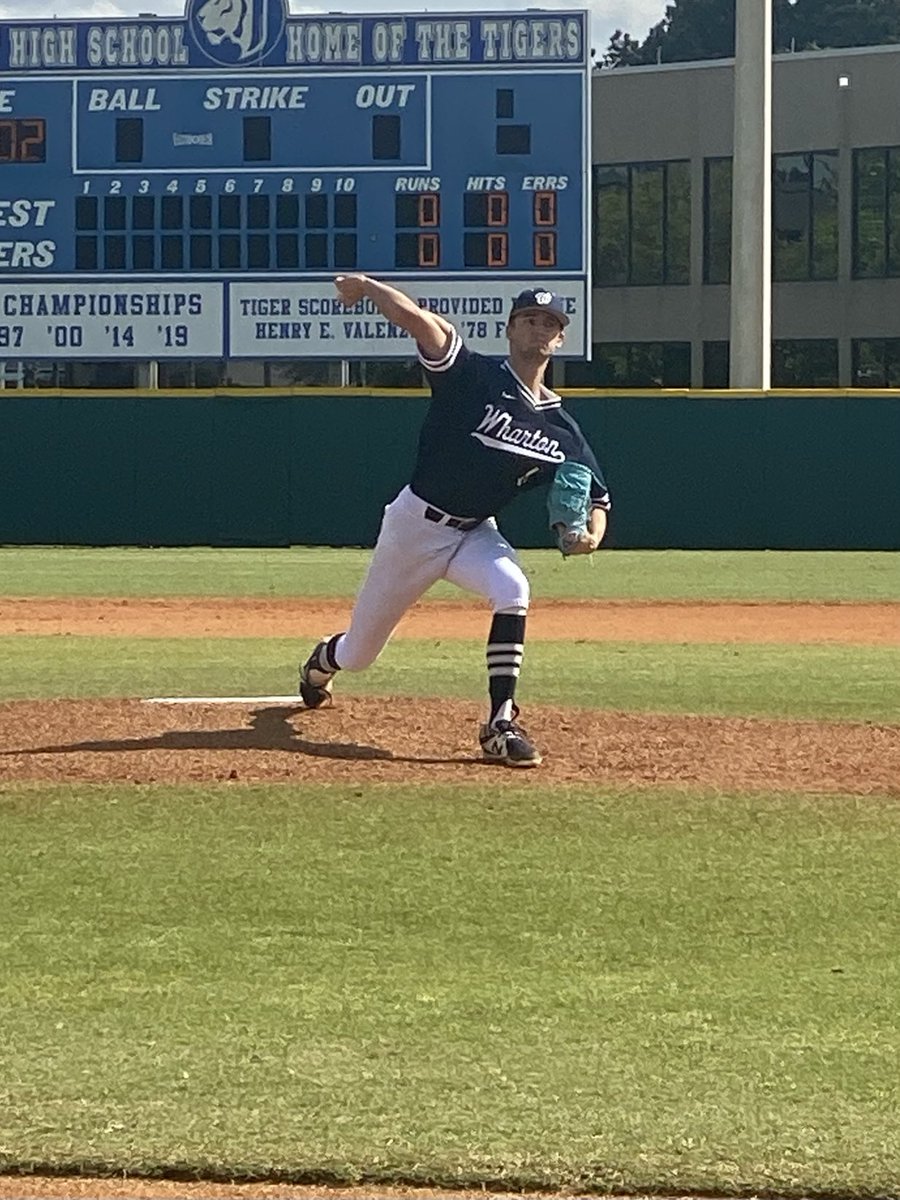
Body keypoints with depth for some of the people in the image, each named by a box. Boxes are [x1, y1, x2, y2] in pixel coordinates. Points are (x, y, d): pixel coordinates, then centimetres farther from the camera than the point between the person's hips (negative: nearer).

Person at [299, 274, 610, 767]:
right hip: (413, 524, -3)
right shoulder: (475, 377, -16)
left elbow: (595, 495, 4)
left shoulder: (561, 430, -2)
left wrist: (591, 534, -16)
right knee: (357, 654, 12)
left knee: (511, 590, -33)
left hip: (476, 533, 3)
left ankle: (500, 725, -28)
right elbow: (417, 319, -28)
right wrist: (367, 286, -37)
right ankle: (321, 663, 52)